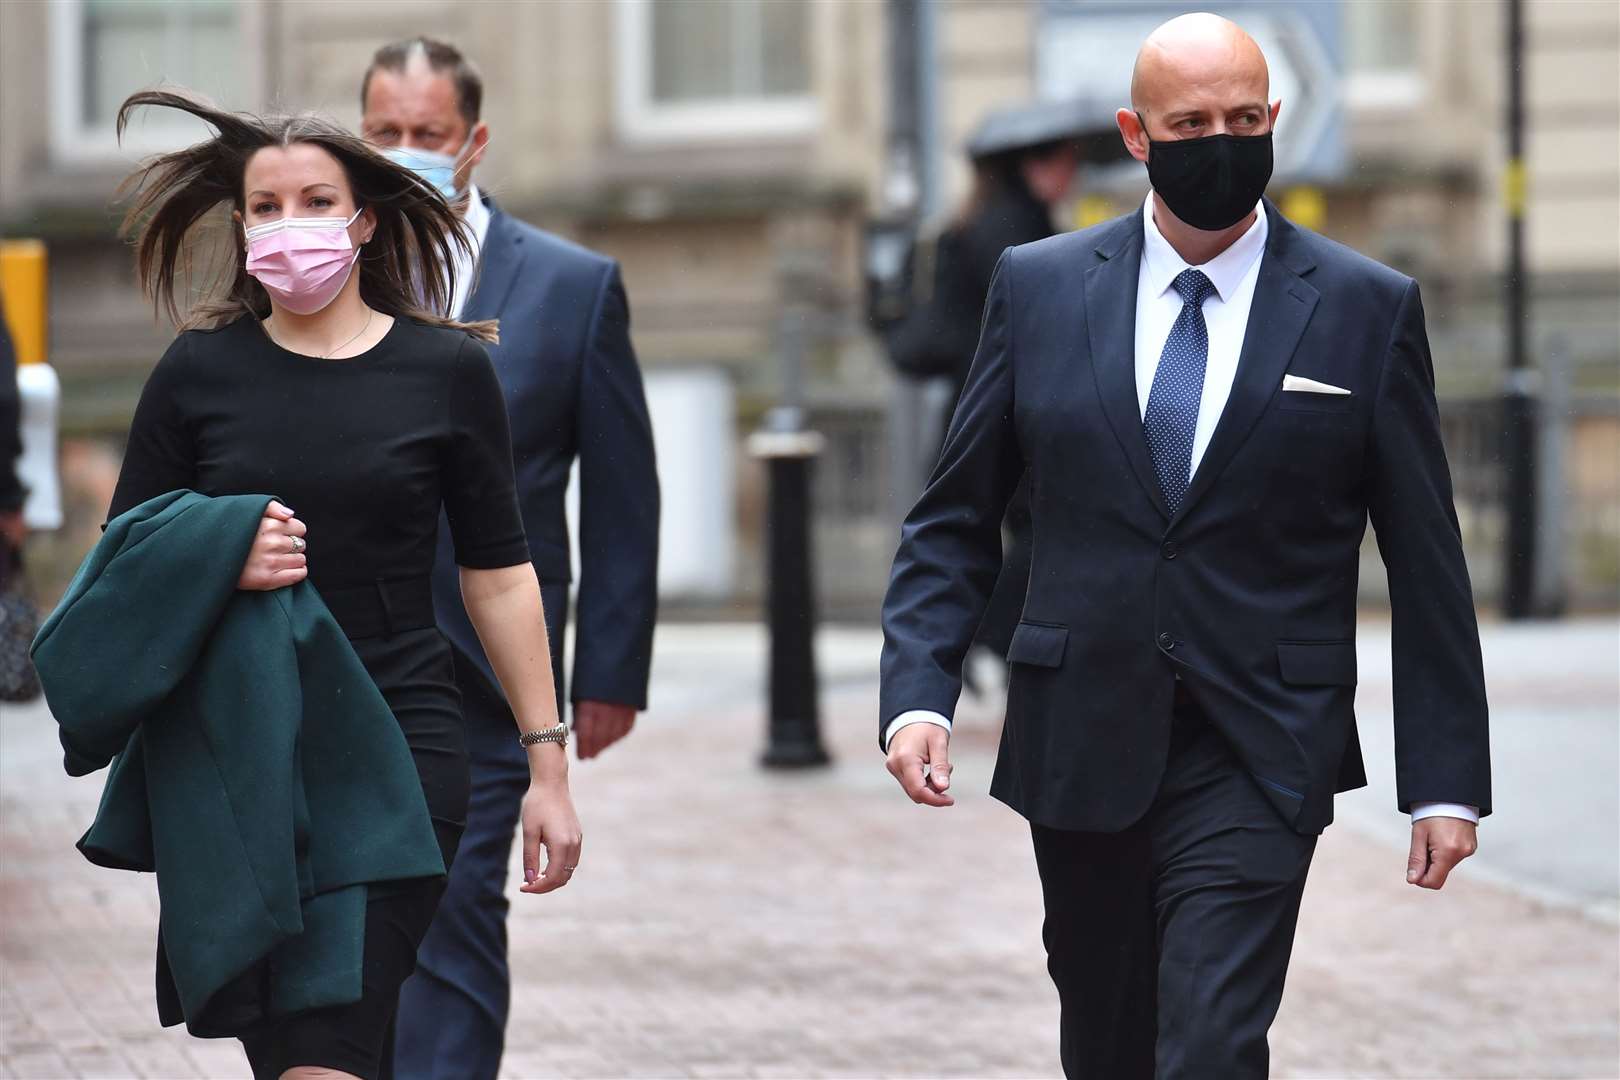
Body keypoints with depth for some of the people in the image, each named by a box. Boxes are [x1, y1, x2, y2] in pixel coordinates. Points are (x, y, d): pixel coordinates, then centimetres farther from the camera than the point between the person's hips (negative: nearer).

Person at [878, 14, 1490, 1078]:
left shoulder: (1368, 309, 0)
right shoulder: (1039, 287, 5)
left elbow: (1427, 563, 2)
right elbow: (956, 520, 9)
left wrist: (1445, 782, 0)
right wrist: (919, 695, -6)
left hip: (1256, 761, -3)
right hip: (1081, 751, 3)